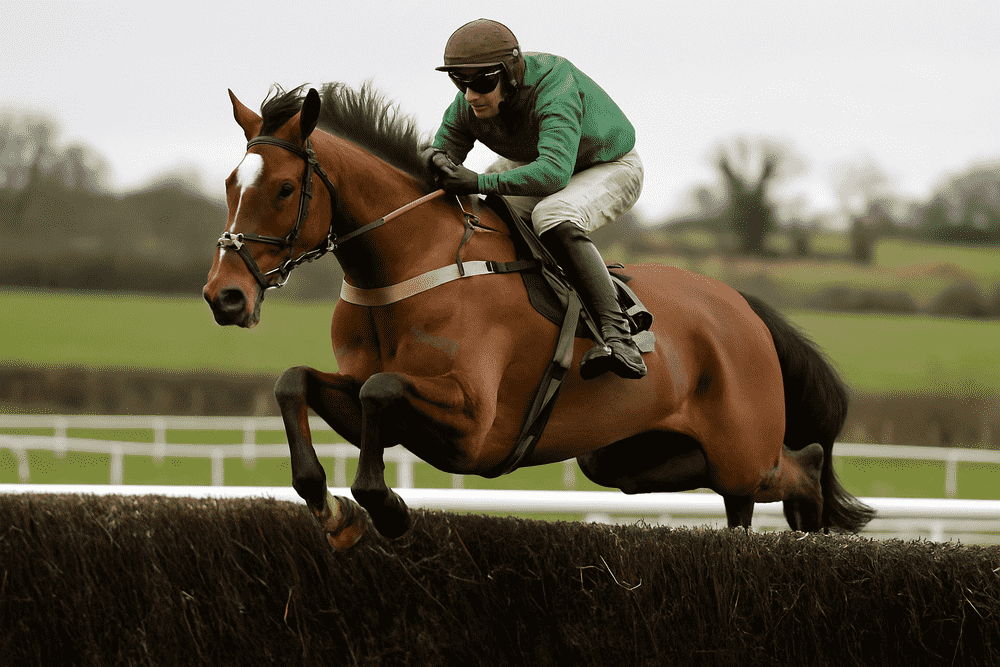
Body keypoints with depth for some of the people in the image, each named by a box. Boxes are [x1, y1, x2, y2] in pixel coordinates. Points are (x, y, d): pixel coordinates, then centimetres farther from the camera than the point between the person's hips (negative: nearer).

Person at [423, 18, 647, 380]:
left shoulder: (554, 89, -41)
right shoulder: (465, 108, -20)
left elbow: (554, 172, -53)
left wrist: (479, 182, -61)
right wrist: (436, 159, -37)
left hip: (609, 169, -8)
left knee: (553, 219, -38)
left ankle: (616, 334, -43)